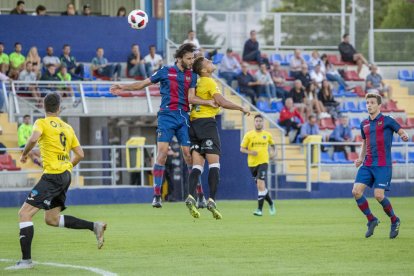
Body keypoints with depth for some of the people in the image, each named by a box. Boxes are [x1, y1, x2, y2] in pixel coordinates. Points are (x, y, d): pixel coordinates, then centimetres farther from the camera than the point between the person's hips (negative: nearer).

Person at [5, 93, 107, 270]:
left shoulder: (42, 123, -4)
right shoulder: (67, 127, 16)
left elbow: (34, 138, -24)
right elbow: (80, 154, 15)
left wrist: (24, 154, -7)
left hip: (52, 176, -8)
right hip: (65, 176, 8)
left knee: (25, 213, -7)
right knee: (51, 219, 18)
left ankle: (26, 260, -15)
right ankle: (94, 226, 10)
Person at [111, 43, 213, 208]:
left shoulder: (192, 76, 12)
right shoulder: (166, 71, 6)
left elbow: (191, 98, 2)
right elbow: (144, 83, 14)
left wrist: (209, 102, -13)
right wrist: (124, 88, 9)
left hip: (183, 117, 2)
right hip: (167, 116, -2)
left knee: (189, 154, -2)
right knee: (162, 152, -13)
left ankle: (199, 195, 6)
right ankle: (156, 196, -11)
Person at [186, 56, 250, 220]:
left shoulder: (198, 83, 16)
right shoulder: (209, 82, -7)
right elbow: (222, 102, -17)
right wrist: (241, 108, -7)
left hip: (194, 123, 7)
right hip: (207, 122, -7)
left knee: (197, 165, 2)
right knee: (214, 163, -7)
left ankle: (191, 196, -16)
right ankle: (211, 200, -16)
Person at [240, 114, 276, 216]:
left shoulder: (267, 135, 5)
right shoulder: (248, 135, 1)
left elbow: (272, 145, 23)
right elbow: (242, 149, 2)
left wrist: (273, 152, 4)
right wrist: (250, 152, -16)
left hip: (263, 162, -2)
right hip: (252, 163, 2)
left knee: (260, 185, -19)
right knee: (261, 187, 11)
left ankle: (260, 209, -19)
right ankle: (271, 203, 34)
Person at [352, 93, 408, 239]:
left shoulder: (386, 121, -3)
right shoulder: (364, 124, 14)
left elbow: (401, 131, -7)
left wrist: (404, 136, -31)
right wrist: (360, 159, 11)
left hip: (383, 165, -6)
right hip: (367, 165, 6)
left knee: (379, 195, -15)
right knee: (356, 191, -9)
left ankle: (395, 221, 10)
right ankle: (371, 220, 9)